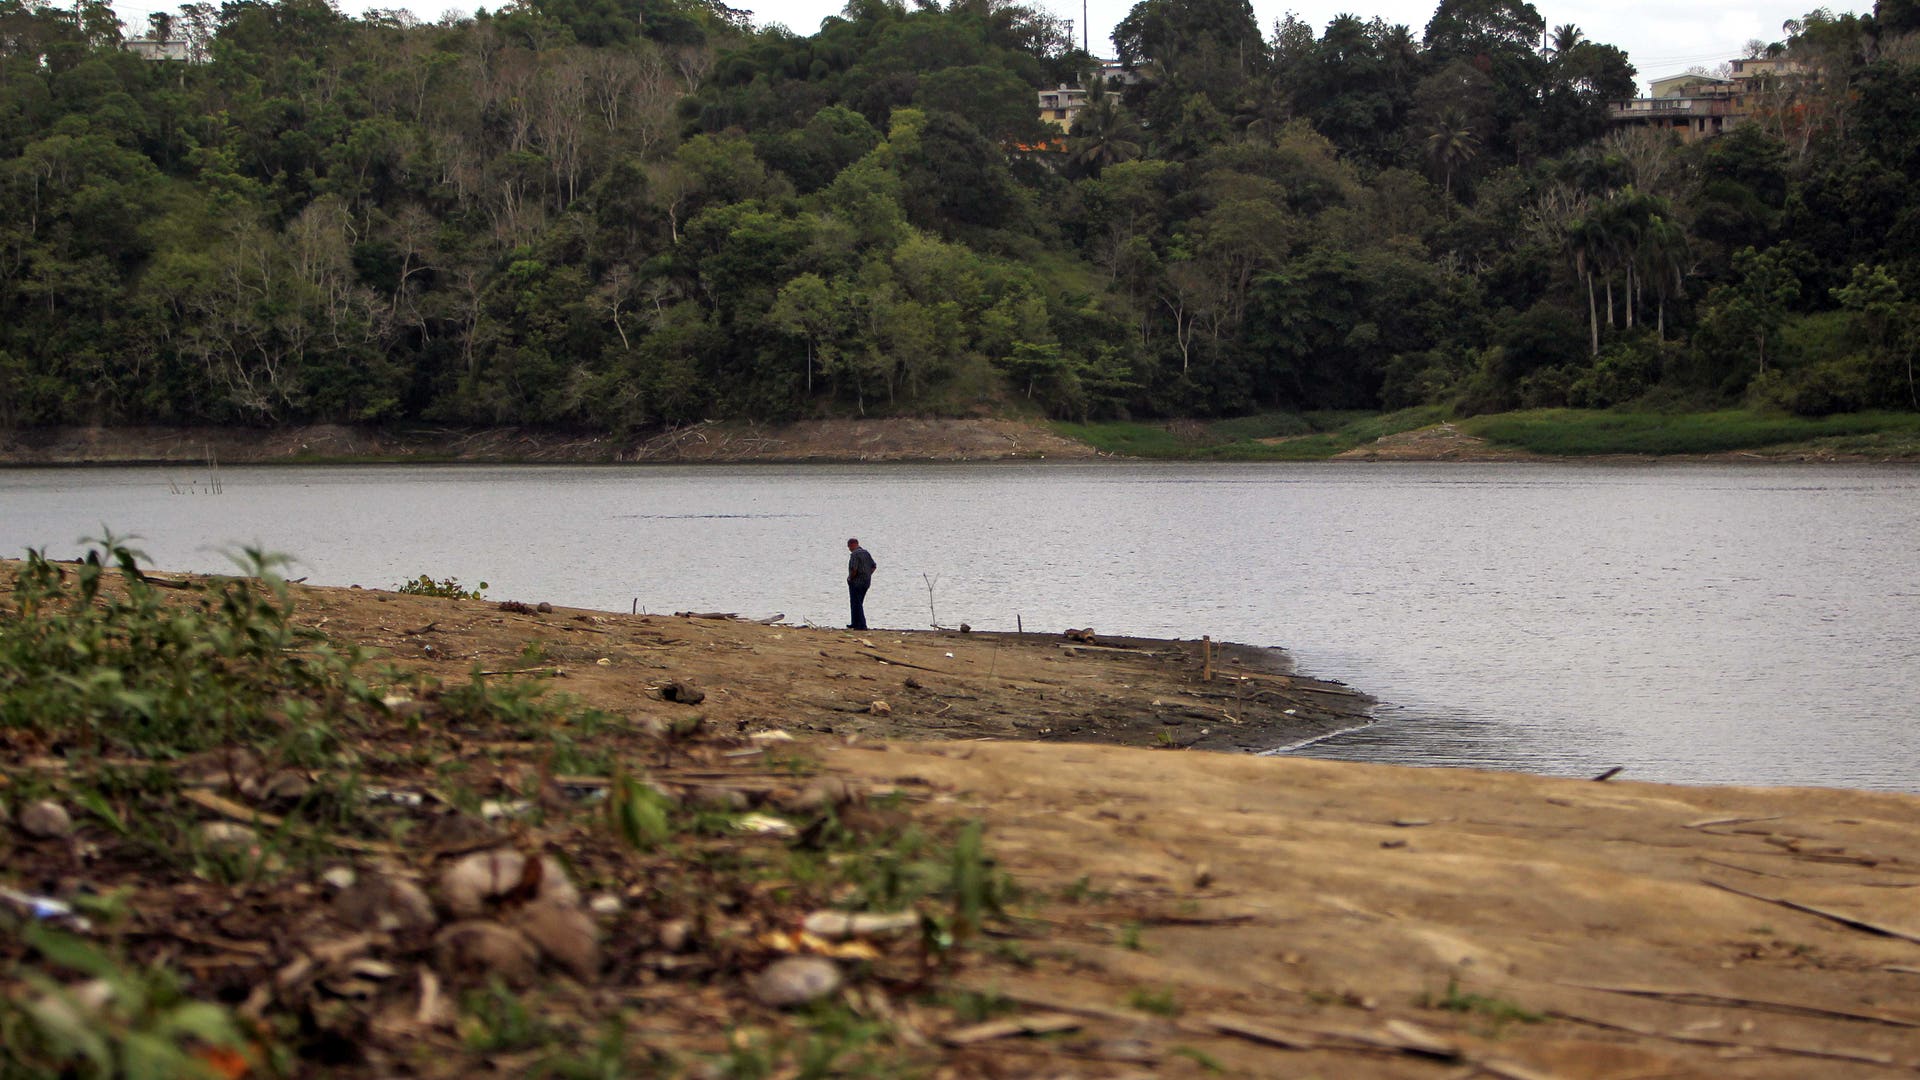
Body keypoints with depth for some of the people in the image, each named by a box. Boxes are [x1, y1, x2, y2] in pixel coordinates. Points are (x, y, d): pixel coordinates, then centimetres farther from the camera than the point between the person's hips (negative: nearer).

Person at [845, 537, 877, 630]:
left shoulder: (854, 554, -16)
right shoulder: (866, 552, 10)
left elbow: (854, 569, -25)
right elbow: (874, 566, 14)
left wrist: (850, 578, -10)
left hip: (856, 582, -9)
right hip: (866, 582, 9)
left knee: (857, 604, -3)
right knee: (858, 603, 19)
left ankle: (862, 625, -7)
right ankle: (855, 624, 26)